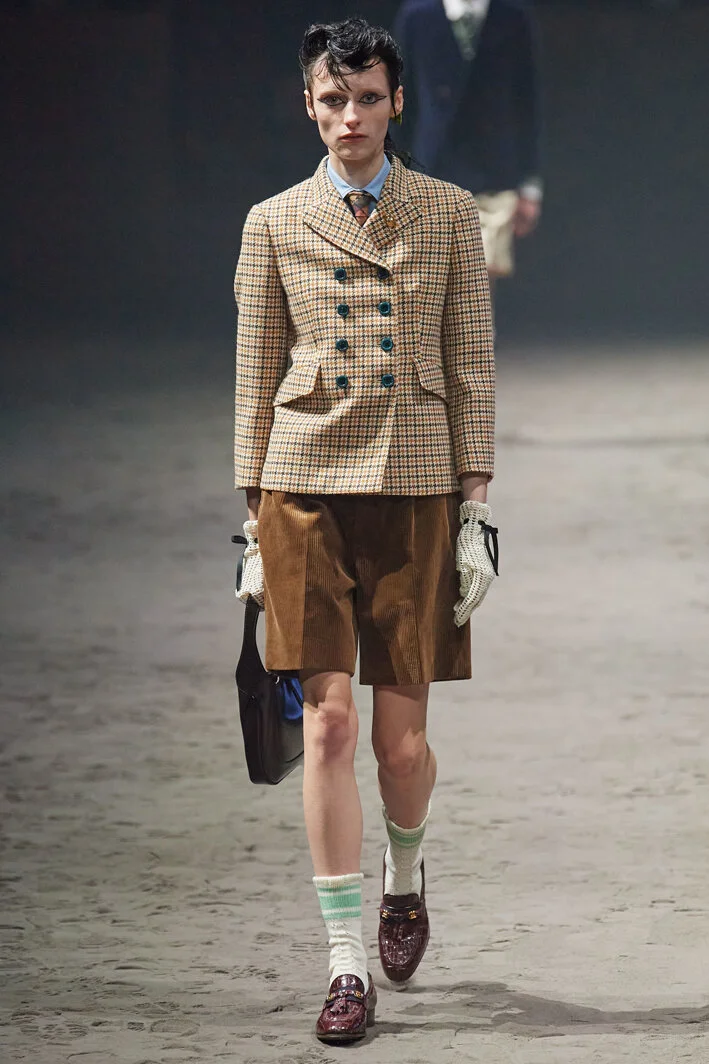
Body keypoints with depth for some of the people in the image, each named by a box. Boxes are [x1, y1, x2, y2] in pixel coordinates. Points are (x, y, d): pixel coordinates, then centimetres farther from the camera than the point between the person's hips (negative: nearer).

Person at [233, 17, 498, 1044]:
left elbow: (471, 370, 6)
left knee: (402, 737, 1)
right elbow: (256, 379, 10)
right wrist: (254, 518, 7)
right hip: (305, 485, 0)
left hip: (414, 487, 0)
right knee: (329, 727, -7)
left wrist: (477, 507, 1)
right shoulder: (274, 224, 7)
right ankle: (349, 967, -2)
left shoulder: (449, 215, 6)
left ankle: (405, 875, 34)